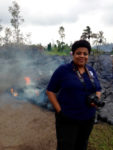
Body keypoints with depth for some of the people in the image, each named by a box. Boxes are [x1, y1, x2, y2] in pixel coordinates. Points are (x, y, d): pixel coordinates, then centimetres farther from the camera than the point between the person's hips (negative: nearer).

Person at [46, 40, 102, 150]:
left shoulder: (91, 71, 4)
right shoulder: (63, 70, -10)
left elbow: (98, 90, 14)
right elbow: (50, 91, -7)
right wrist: (59, 111, -16)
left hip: (88, 119, 5)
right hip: (67, 119, -5)